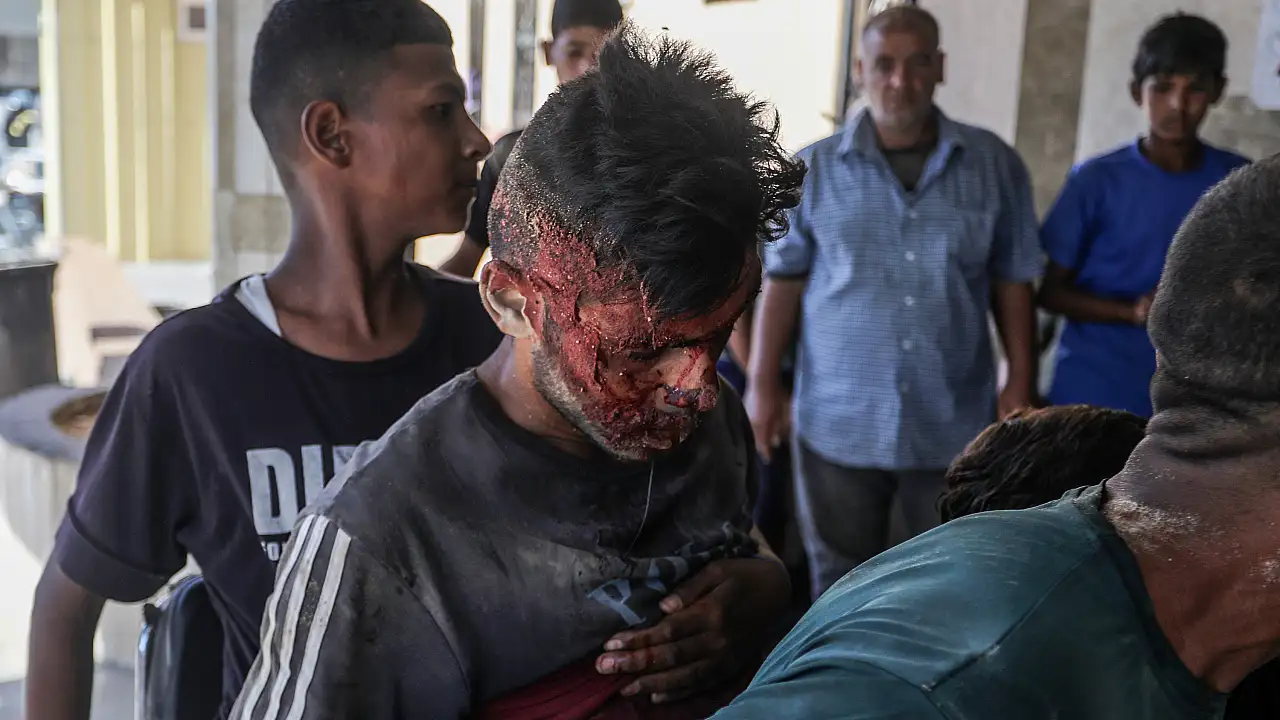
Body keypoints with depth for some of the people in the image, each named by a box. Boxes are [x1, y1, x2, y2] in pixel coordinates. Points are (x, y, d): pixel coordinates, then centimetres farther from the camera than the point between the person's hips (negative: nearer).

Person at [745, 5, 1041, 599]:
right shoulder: (815, 168, -1)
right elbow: (783, 281, 2)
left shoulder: (994, 165, 2)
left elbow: (1013, 283, 6)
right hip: (839, 422, 0)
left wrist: (1021, 382, 2)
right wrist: (763, 383, -1)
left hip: (954, 424, 1)